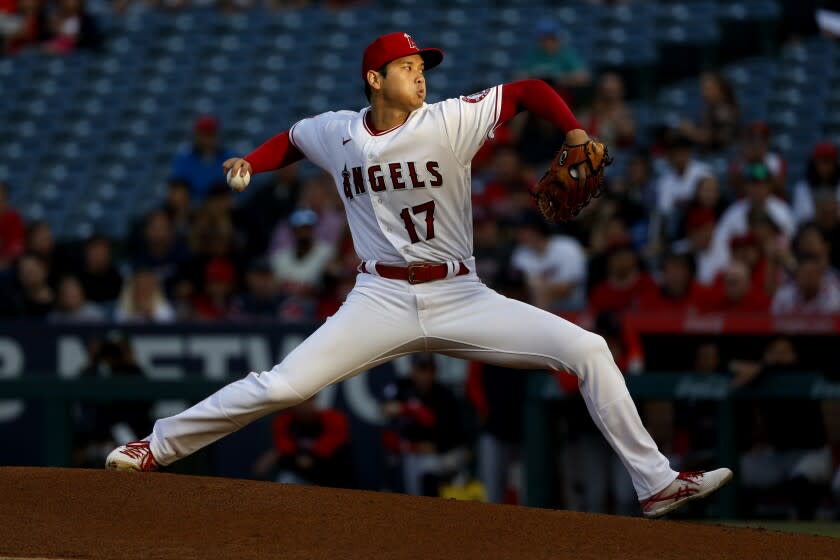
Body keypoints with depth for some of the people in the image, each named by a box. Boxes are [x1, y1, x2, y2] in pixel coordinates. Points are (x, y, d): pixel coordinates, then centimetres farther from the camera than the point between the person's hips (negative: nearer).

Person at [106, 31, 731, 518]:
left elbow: (529, 90, 1)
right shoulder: (335, 134, 1)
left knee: (588, 350, -12)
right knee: (282, 386, -16)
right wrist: (250, 162, 5)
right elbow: (291, 139, 24)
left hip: (460, 298, 0)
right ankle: (158, 446, 0)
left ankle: (655, 483, -5)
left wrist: (575, 133, -15)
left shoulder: (451, 121, -5)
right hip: (381, 302, 0)